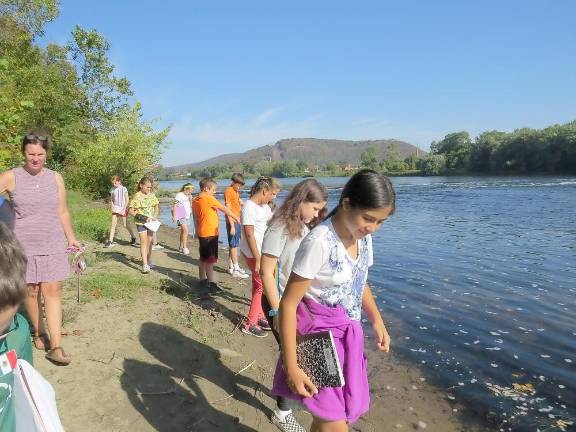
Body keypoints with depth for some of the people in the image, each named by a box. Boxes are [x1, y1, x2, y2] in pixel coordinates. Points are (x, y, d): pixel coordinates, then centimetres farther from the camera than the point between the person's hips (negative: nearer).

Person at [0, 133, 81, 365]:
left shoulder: (56, 178, 5)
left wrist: (71, 238, 14)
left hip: (52, 245, 1)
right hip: (24, 246, -1)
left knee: (52, 291, -3)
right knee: (31, 291, 6)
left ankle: (55, 346, -2)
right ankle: (39, 332, 28)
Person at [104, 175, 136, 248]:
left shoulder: (123, 189, -9)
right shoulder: (112, 189, 4)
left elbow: (127, 200, -8)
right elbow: (111, 199, 13)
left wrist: (124, 209, -13)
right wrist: (112, 207, -1)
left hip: (122, 209, -4)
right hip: (115, 209, 4)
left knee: (125, 225, 2)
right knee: (113, 224, -2)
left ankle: (133, 237, 21)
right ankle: (110, 241, -1)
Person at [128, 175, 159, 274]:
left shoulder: (152, 195, 1)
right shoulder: (137, 196, -15)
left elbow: (156, 206, 14)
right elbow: (131, 211, -14)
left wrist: (155, 216, -2)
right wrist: (143, 218, -19)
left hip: (150, 222, 5)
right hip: (141, 223, -5)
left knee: (150, 241, 16)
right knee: (144, 242, -7)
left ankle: (149, 259, 33)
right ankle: (145, 265, -5)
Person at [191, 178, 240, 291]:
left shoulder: (195, 200, 8)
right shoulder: (209, 198, -15)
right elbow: (224, 209, -10)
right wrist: (236, 217, 1)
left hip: (202, 233, 9)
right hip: (210, 233, -9)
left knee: (203, 258, 17)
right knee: (210, 260, -6)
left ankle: (202, 279, 27)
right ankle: (211, 283, -5)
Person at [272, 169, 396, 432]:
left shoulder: (363, 238, -1)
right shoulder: (320, 242, -25)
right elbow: (288, 304, -21)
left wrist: (377, 321, 13)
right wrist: (291, 366, -20)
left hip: (348, 334, 8)